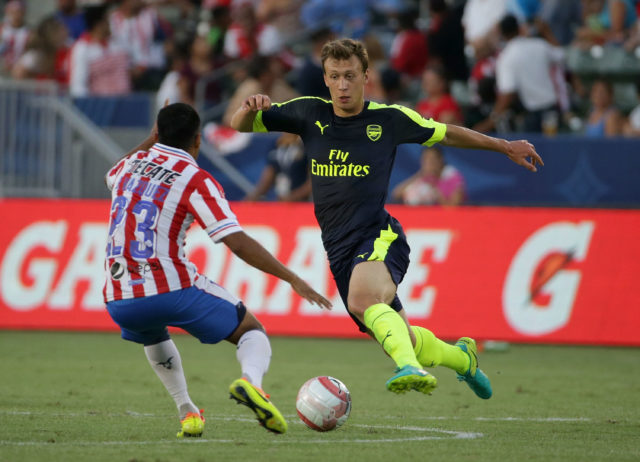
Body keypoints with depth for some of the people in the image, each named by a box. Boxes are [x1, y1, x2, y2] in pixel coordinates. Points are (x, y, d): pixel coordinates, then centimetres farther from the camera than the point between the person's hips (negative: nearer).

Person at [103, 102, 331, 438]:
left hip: (119, 302, 5)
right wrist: (293, 279, -9)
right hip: (172, 290, -5)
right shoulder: (196, 180, -3)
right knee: (250, 330, 13)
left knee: (153, 334, 40)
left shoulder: (131, 164, 13)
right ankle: (250, 380, -21)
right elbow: (237, 242, -13)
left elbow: (112, 175, 42)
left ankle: (187, 412, 25)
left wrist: (150, 140, 44)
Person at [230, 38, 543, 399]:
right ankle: (462, 357, 38)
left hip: (379, 238, -4)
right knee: (402, 339, 10)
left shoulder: (389, 118, 1)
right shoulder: (311, 115, 6)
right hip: (339, 248, 4)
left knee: (361, 299, -38)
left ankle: (410, 369, -56)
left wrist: (505, 147, 21)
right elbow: (241, 125, 8)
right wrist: (250, 109, -16)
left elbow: (445, 134, 17)